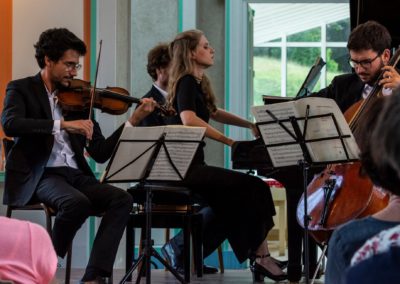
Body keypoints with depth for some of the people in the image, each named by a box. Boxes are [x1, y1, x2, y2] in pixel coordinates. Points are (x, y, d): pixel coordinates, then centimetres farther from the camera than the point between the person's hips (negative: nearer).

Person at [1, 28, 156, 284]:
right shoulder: (21, 89, 5)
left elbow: (101, 153, 13)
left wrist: (134, 120, 1)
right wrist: (62, 124, -27)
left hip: (75, 175, 5)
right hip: (40, 176, -5)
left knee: (122, 199, -21)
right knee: (77, 202, -35)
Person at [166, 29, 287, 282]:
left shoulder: (197, 83, 17)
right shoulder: (187, 83, -11)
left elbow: (213, 113, 36)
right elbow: (189, 119, -30)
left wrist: (250, 125, 28)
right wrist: (229, 141, -29)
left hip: (190, 165, 9)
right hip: (185, 167, -9)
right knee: (253, 187, -15)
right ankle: (260, 256, -9)